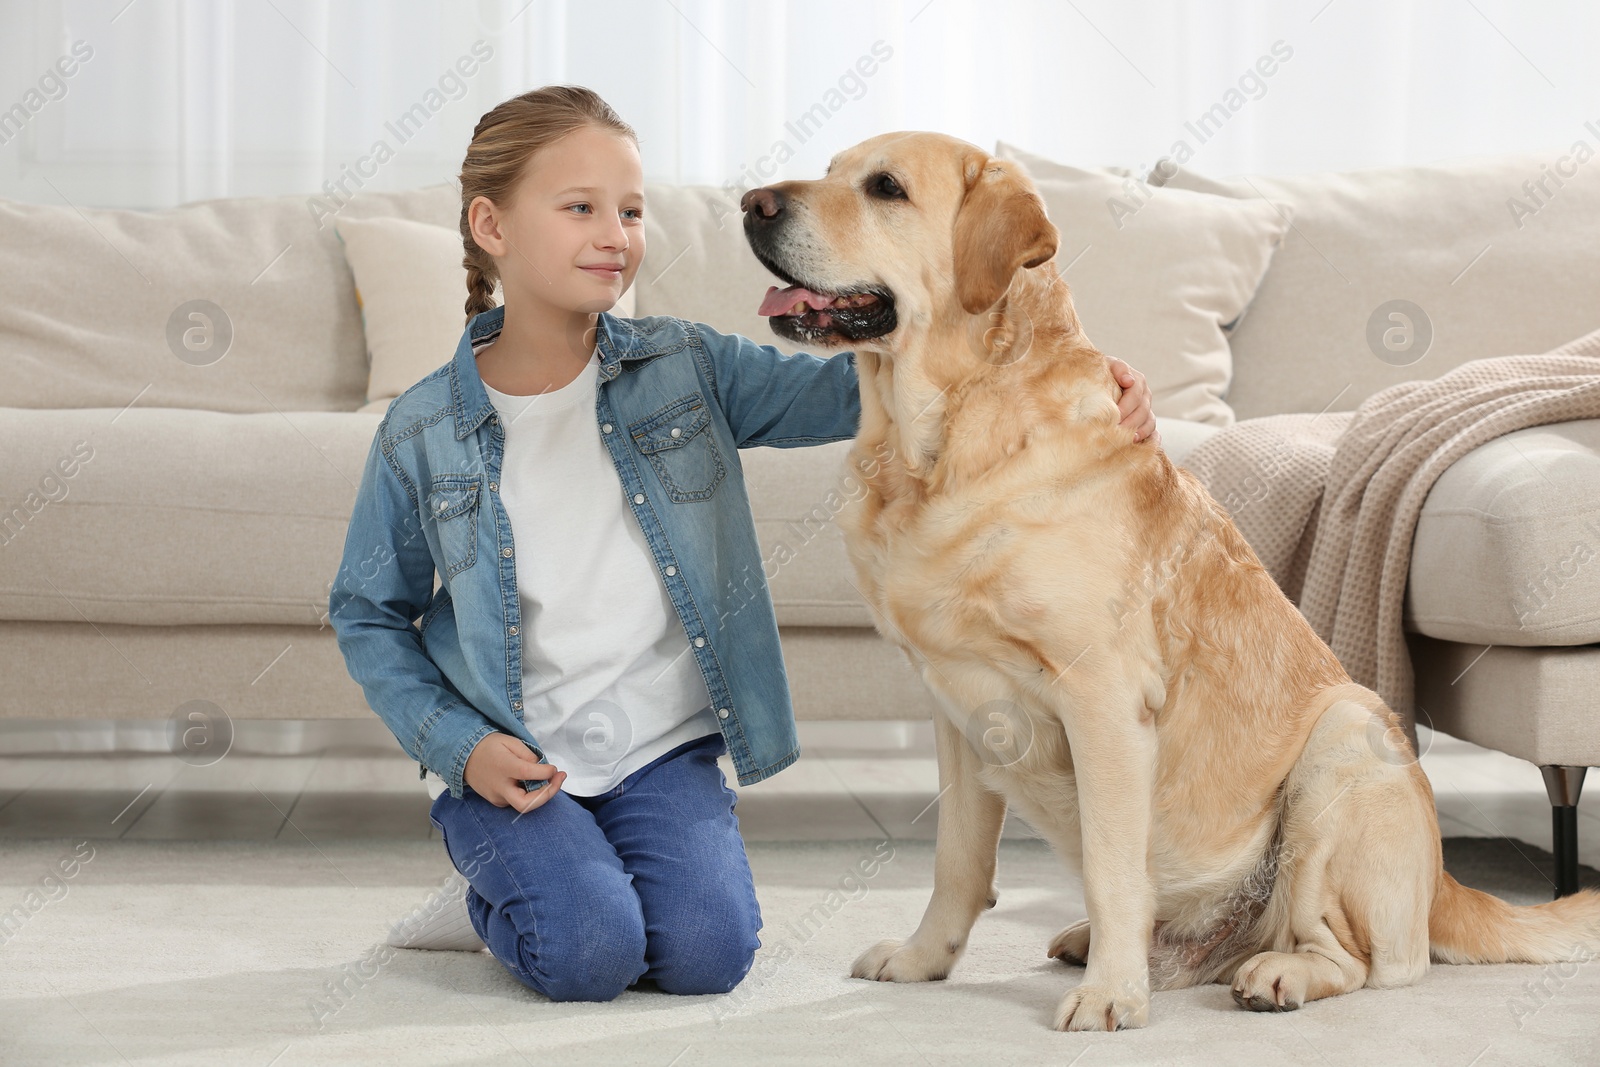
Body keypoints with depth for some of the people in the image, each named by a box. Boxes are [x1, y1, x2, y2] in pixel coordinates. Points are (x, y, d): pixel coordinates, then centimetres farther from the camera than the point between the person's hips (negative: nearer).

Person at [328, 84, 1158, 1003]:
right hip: (511, 759, -2)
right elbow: (369, 614, 5)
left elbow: (846, 390, -8)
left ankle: (603, 881, 13)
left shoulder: (685, 369, -3)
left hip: (663, 751, 2)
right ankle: (506, 900, 11)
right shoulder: (422, 433, -6)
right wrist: (456, 743, -9)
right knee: (588, 954, -23)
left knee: (707, 950, -19)